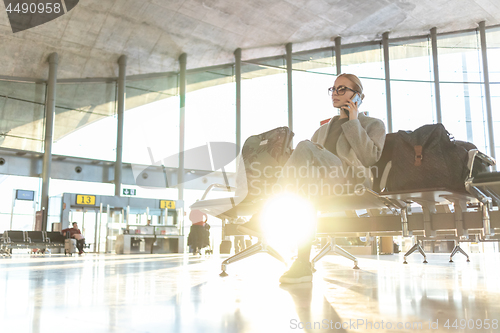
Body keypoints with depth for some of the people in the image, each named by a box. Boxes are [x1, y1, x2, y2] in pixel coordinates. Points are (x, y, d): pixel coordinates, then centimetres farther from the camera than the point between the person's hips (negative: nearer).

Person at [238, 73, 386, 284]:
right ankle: (303, 265, -40)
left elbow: (370, 158, -5)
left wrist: (353, 122, 0)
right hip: (323, 185, 5)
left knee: (305, 148, -28)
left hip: (352, 186, -4)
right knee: (307, 183, -36)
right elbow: (307, 163, 24)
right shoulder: (323, 129, 31)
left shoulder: (373, 125, 15)